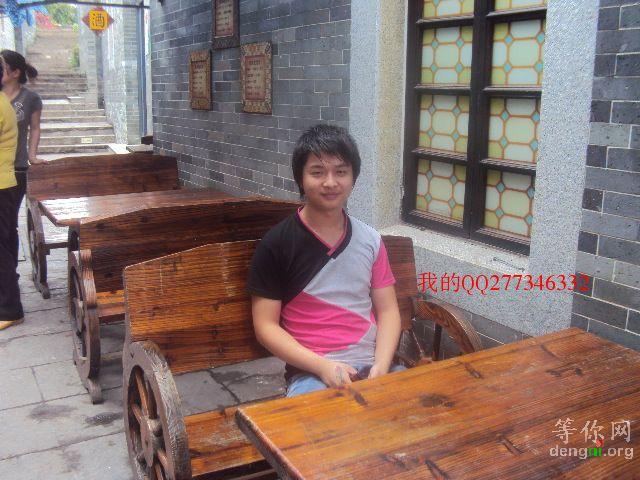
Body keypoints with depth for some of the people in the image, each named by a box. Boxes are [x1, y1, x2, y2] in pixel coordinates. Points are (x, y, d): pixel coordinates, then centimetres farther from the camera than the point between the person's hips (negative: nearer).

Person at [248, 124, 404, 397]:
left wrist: (382, 365, -7)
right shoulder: (276, 244, -3)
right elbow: (266, 326, -3)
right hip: (311, 372, -4)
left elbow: (388, 310, 10)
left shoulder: (370, 240, 9)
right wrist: (323, 366, -14)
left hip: (373, 366, 4)